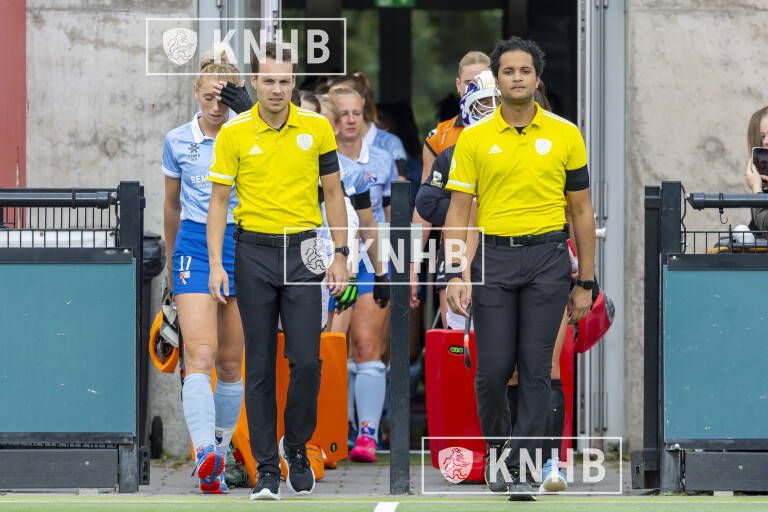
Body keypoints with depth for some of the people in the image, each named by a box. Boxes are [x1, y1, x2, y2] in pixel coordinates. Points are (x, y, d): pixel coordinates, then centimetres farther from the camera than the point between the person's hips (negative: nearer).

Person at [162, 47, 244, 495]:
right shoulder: (177, 141, 5)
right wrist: (171, 258, 24)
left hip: (243, 244, 1)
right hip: (195, 248, -1)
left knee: (230, 363, 6)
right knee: (200, 355, -17)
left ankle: (219, 455, 20)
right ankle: (204, 456, -30)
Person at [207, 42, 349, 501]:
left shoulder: (318, 128, 1)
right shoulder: (234, 133, -2)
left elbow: (333, 193, 8)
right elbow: (219, 200, 0)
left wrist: (341, 255, 3)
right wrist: (216, 264, -8)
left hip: (302, 253, 0)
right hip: (254, 252, 0)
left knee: (306, 360, -6)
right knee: (260, 364, 1)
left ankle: (297, 446, 17)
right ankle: (267, 467, 7)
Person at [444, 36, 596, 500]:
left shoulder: (565, 135, 3)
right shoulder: (474, 139, 2)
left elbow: (582, 210, 7)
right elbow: (459, 211, 1)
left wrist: (585, 283, 5)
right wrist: (455, 275, -9)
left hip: (548, 257, 0)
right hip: (493, 257, 0)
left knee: (536, 369, -3)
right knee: (493, 367, -1)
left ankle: (522, 469, 3)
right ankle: (496, 446, 24)